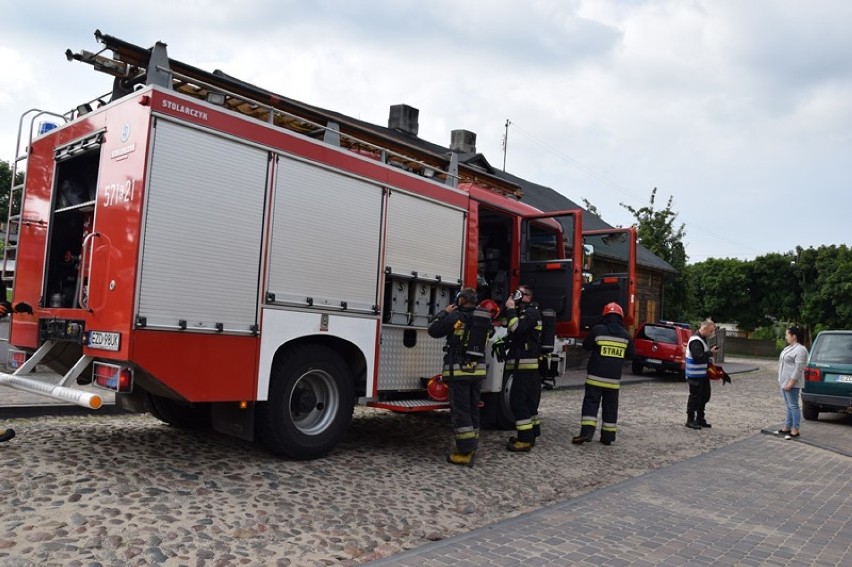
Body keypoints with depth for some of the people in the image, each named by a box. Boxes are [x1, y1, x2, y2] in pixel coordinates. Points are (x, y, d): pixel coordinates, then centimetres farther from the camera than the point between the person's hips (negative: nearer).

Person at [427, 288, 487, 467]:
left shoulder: (456, 316, -11)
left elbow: (433, 330, -4)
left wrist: (444, 312, 7)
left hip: (459, 370, -6)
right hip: (477, 370, 7)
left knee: (460, 410, -3)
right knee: (473, 409, 14)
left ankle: (464, 452, -4)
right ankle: (470, 446, 22)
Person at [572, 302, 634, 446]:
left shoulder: (597, 330, -8)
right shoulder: (626, 335, 1)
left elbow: (586, 346, 4)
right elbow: (630, 355, 10)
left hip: (596, 376, -3)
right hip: (614, 379, 3)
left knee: (590, 403, 1)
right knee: (610, 407, 11)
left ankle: (586, 432, -10)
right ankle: (608, 436, 14)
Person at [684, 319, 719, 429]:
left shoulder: (702, 339, 15)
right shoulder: (695, 341, -19)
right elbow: (698, 357, -27)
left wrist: (711, 350, 6)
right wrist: (710, 353, -19)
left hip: (703, 374, 10)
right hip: (695, 375, -10)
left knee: (705, 396, 15)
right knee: (695, 397, -3)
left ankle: (700, 419, 25)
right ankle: (690, 420, 6)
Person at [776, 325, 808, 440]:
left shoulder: (800, 350, -16)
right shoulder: (789, 347, 15)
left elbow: (798, 368, -21)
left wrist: (791, 382, -23)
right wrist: (782, 381, 19)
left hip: (792, 383, -10)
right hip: (784, 382, 10)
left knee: (793, 406, -4)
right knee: (789, 406, 15)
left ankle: (795, 431, 1)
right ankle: (787, 428, 21)